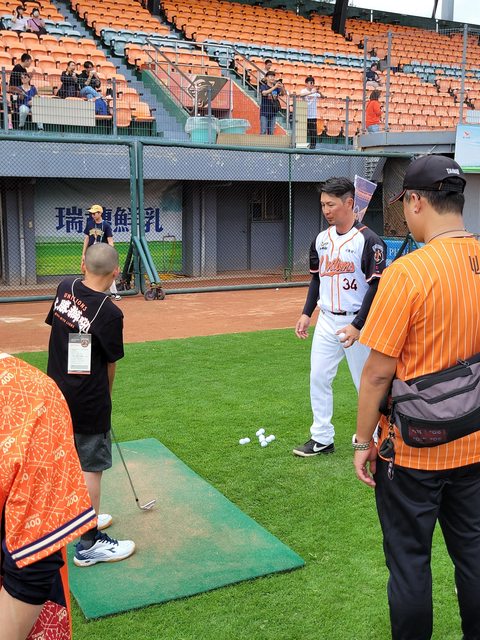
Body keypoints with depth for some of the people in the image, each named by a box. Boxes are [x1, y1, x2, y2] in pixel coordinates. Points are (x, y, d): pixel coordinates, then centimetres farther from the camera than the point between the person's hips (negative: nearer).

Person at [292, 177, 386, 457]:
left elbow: (376, 286, -16)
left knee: (366, 383, 5)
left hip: (356, 323, -6)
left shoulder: (369, 240, -14)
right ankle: (322, 439, 20)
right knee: (318, 378, 8)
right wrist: (307, 313, 8)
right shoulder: (322, 239, 7)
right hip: (326, 321, 6)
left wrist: (357, 326, -22)